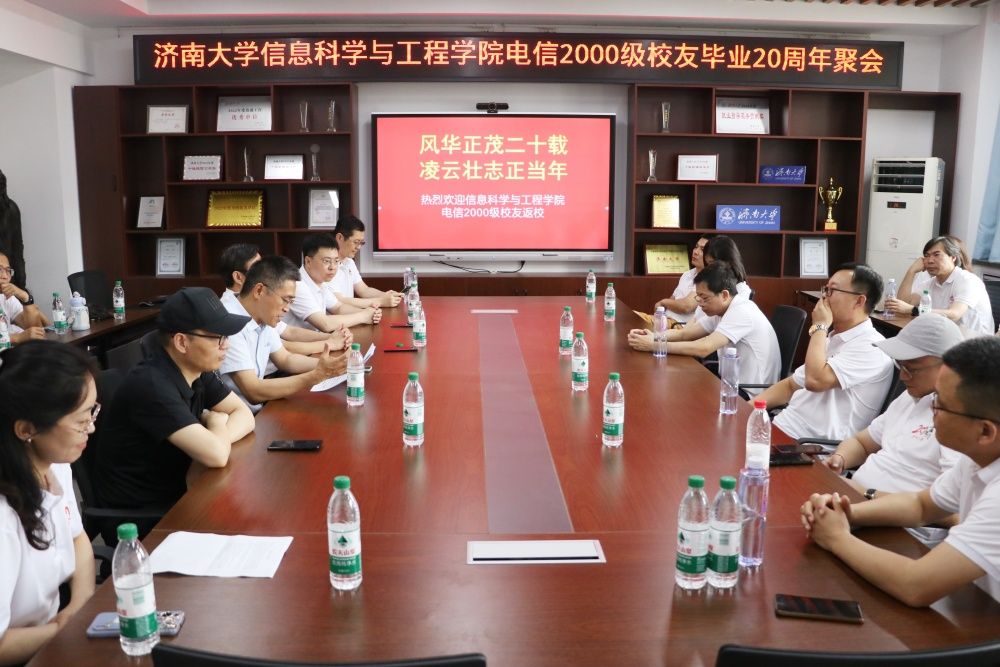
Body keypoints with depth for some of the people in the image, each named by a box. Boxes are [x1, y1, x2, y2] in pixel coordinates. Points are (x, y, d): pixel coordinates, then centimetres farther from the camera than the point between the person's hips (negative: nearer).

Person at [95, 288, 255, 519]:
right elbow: (216, 455, -31)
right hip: (139, 512, -7)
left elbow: (244, 415, 3)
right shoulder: (152, 385, -26)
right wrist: (217, 423, -9)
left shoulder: (197, 370, -1)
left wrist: (215, 437, -17)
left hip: (175, 491, 7)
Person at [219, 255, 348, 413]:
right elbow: (253, 392, -25)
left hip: (258, 411, 8)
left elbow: (285, 359, 15)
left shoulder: (264, 319, 3)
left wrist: (325, 365, -2)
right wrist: (317, 375, -23)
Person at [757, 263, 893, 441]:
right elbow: (791, 385, 21)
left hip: (814, 445, -8)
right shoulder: (831, 339, 17)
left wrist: (819, 327, -11)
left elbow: (815, 381, -24)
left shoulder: (871, 348, -13)